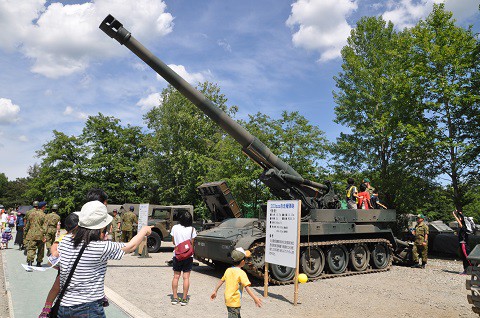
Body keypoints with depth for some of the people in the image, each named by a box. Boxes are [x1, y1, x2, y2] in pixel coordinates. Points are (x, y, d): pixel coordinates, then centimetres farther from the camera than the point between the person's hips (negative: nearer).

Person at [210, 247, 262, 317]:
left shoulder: (228, 270, 2)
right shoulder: (241, 273, -18)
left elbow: (221, 281, 12)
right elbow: (247, 287, -24)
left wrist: (215, 291, 23)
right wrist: (255, 298, -24)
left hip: (228, 300, 8)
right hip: (235, 302, -8)